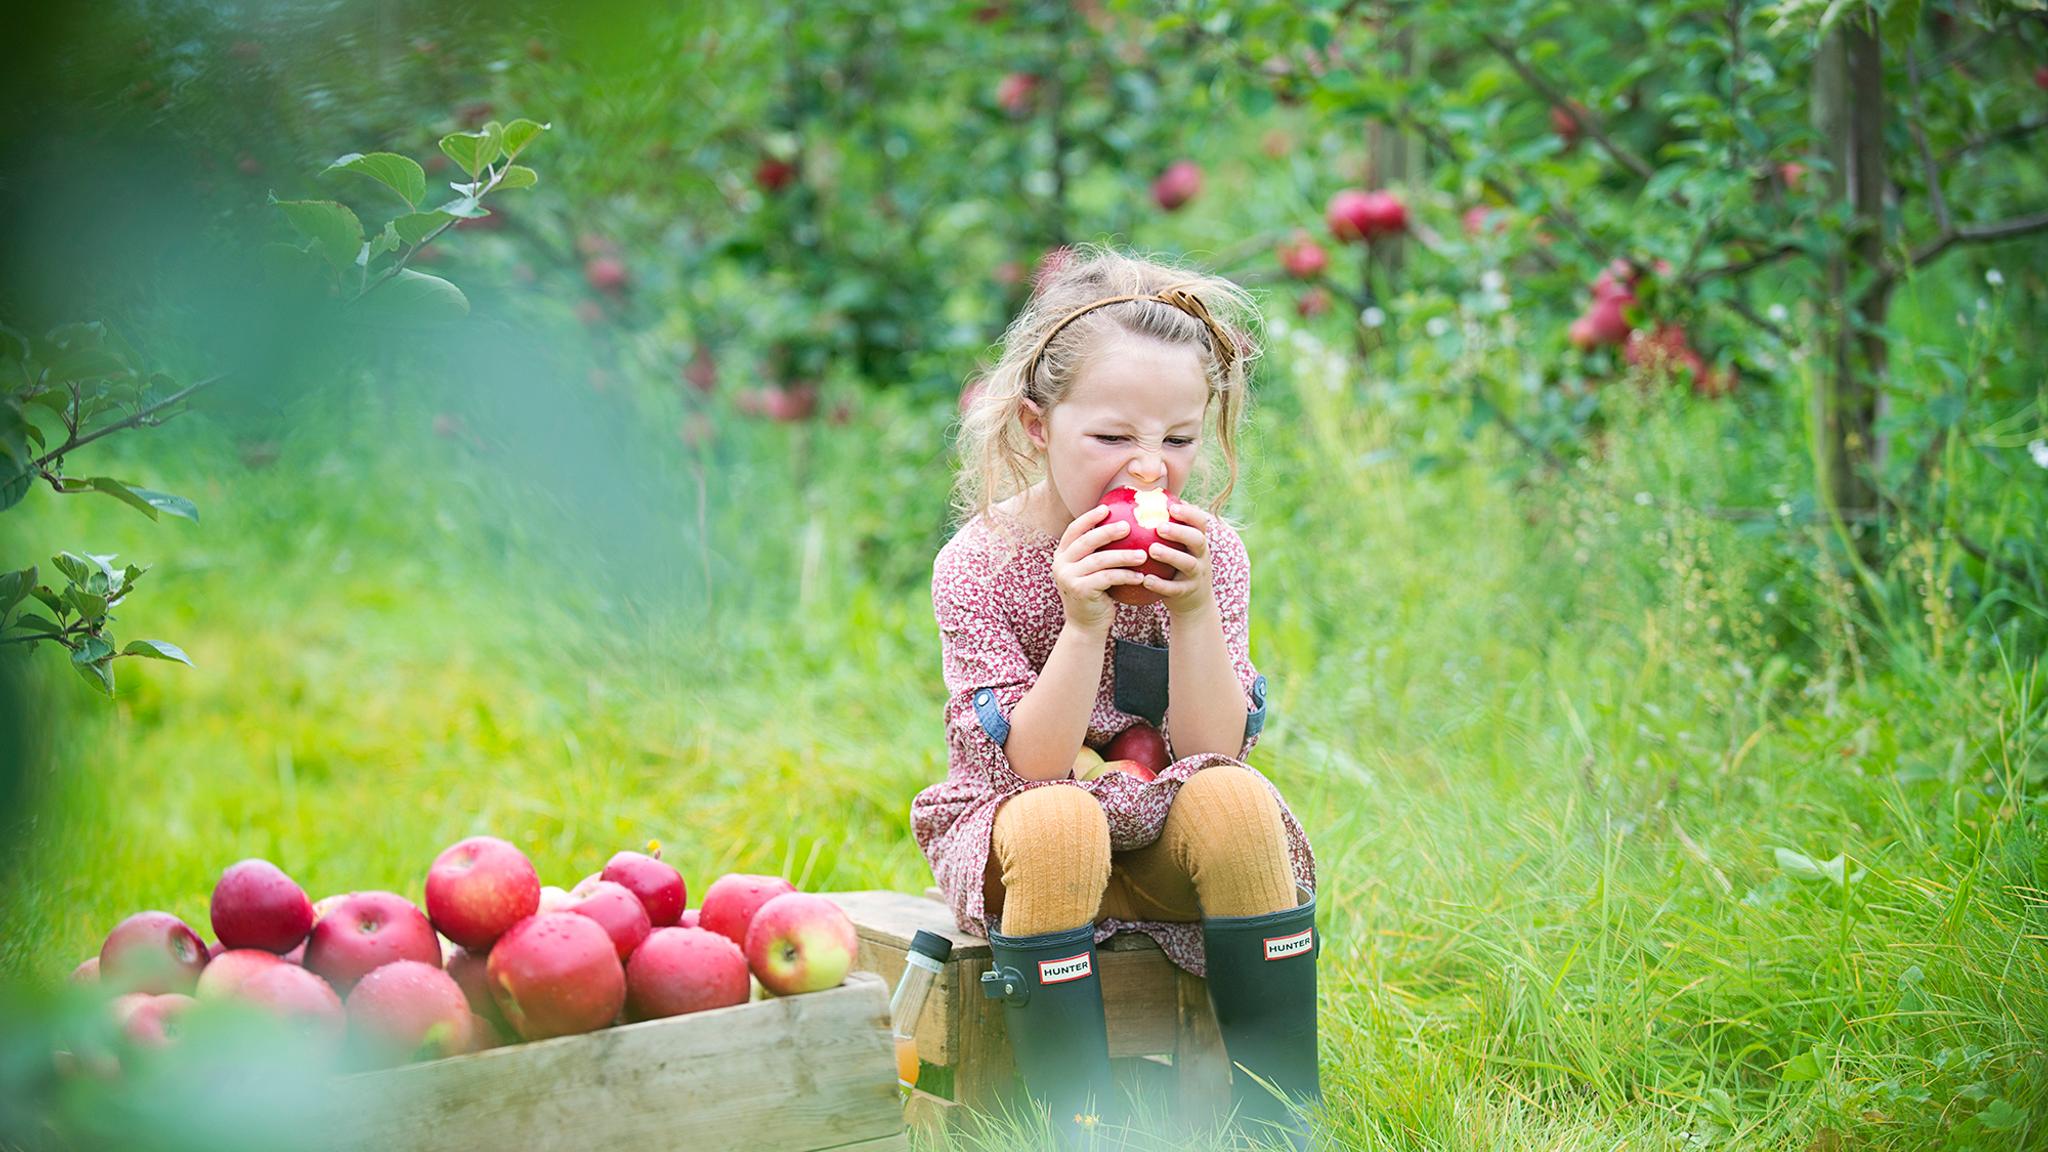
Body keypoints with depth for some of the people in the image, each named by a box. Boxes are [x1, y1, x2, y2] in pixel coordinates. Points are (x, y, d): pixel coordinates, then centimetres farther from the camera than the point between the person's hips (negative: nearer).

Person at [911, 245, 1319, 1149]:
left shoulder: (1209, 553, -5)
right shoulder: (978, 566, -13)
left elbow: (1212, 753, -11)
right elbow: (1035, 766, -19)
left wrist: (1194, 609, -24)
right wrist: (1083, 624, -32)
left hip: (1163, 836, 3)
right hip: (1015, 841, -2)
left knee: (1236, 800, -29)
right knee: (1056, 822, -35)